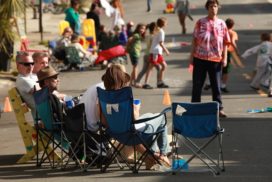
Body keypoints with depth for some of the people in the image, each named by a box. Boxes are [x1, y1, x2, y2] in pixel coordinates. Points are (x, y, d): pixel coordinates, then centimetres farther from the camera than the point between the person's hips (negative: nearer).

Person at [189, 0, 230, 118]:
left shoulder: (221, 24, 5)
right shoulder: (200, 23, 1)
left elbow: (225, 43, 6)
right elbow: (195, 40, 4)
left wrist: (224, 57, -1)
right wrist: (192, 56, 1)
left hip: (216, 59, 1)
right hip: (200, 58, -1)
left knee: (216, 86, 4)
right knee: (197, 85, 5)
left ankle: (219, 109, 10)